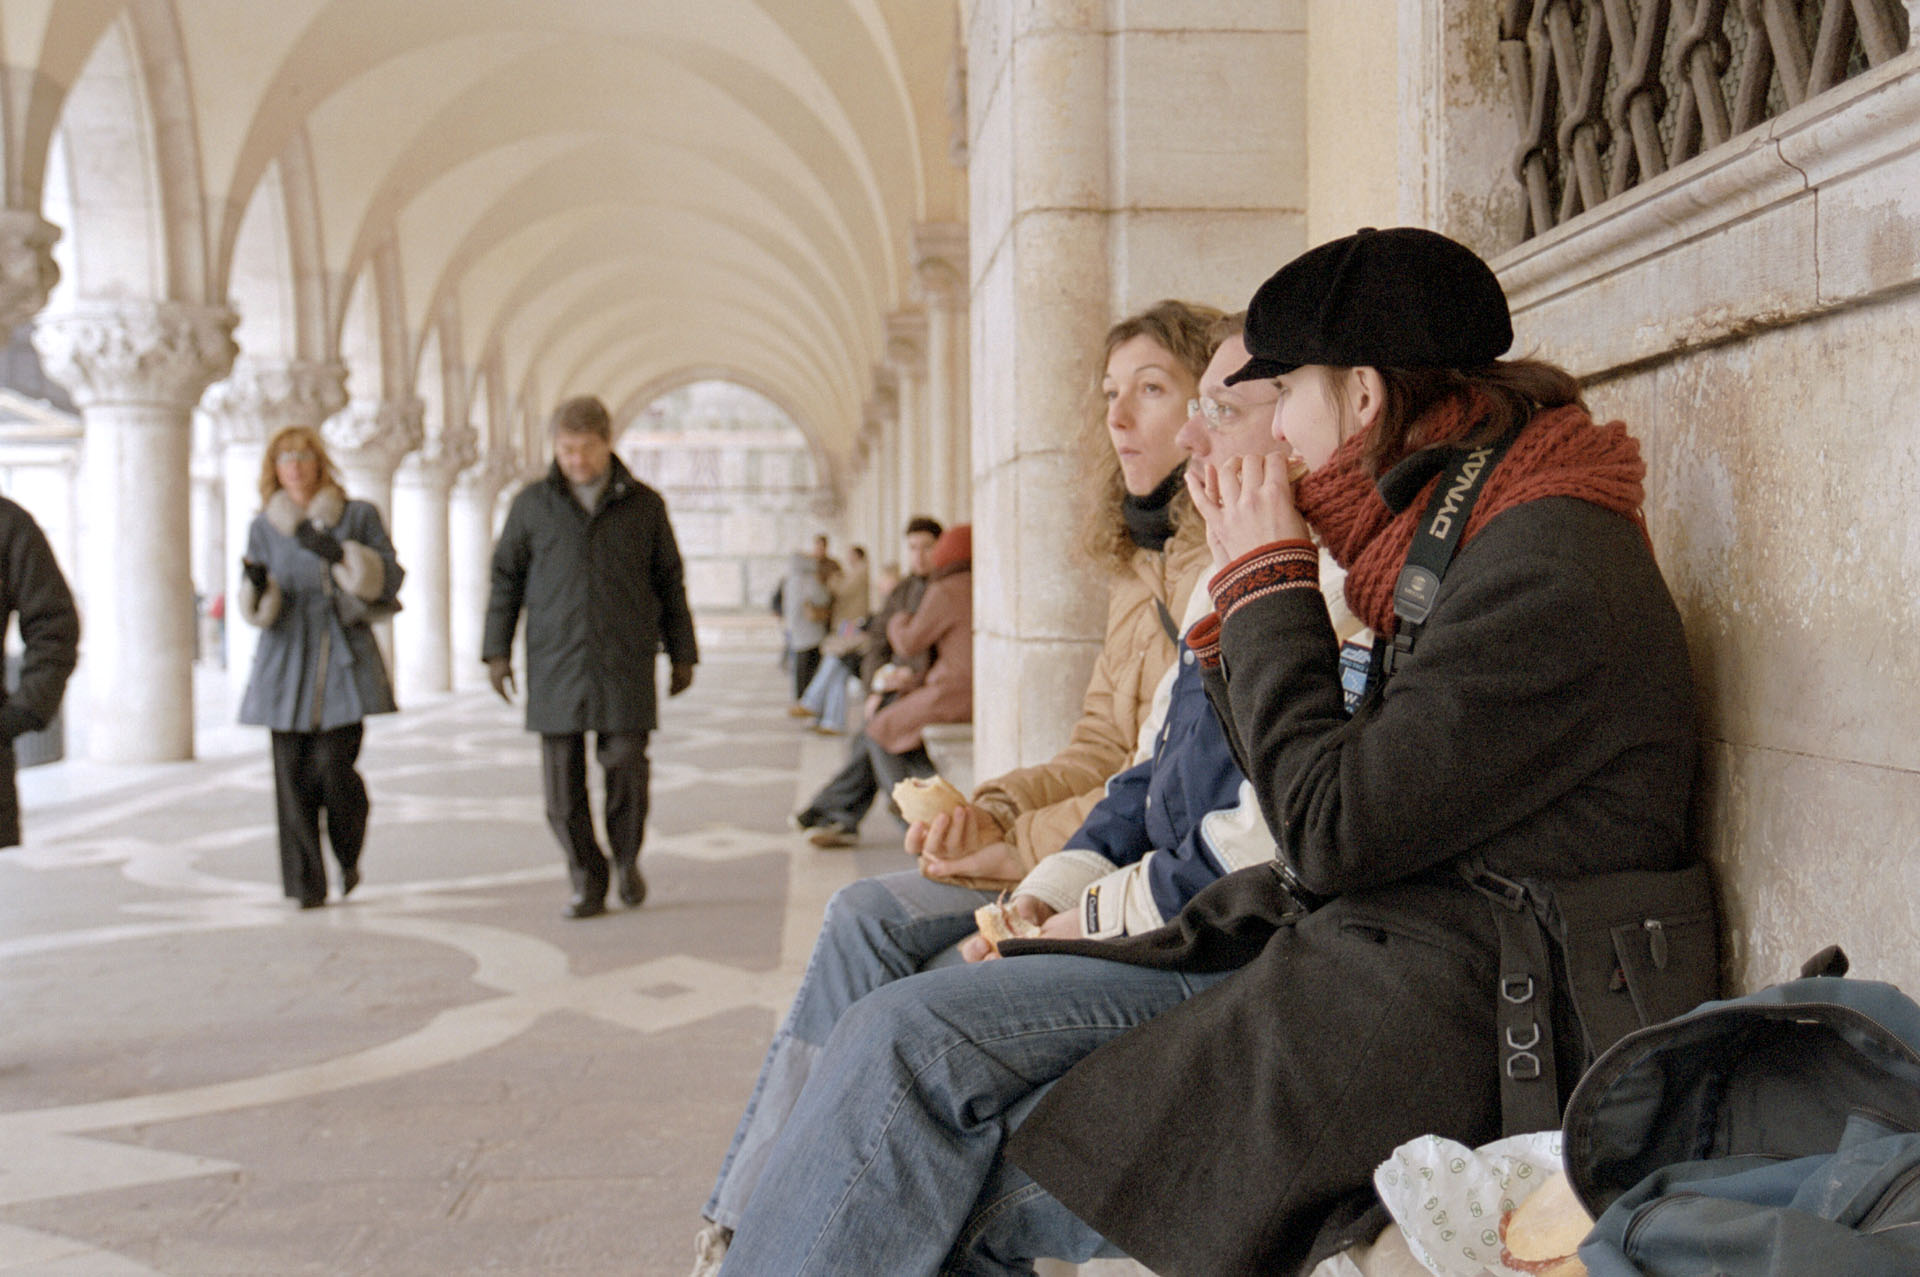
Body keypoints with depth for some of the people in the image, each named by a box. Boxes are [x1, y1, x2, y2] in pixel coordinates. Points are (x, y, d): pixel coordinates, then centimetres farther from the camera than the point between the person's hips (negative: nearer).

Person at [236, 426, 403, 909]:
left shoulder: (358, 516, 6)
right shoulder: (263, 528, 12)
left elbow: (390, 578, -2)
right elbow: (258, 611, 11)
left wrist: (340, 554, -16)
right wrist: (257, 588, -12)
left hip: (345, 660, -2)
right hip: (288, 661, 2)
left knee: (335, 768, -11)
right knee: (293, 774, -5)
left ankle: (349, 856, 18)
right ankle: (305, 884, 5)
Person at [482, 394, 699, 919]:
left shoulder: (643, 504, 7)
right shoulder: (532, 504, 7)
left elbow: (670, 583, 11)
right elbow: (506, 578, 12)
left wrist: (682, 654, 11)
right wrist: (497, 650, 6)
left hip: (626, 662, -1)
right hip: (555, 664, 1)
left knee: (625, 764, -6)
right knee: (563, 779, -1)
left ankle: (626, 858, 19)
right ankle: (587, 881, 12)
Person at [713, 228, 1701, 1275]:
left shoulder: (1553, 571, -15)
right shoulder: (1450, 541, 15)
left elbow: (1332, 830, -17)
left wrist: (1270, 584, -7)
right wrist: (1246, 594, 10)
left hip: (1423, 1028, -9)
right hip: (1330, 954, 9)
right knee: (908, 1038, -4)